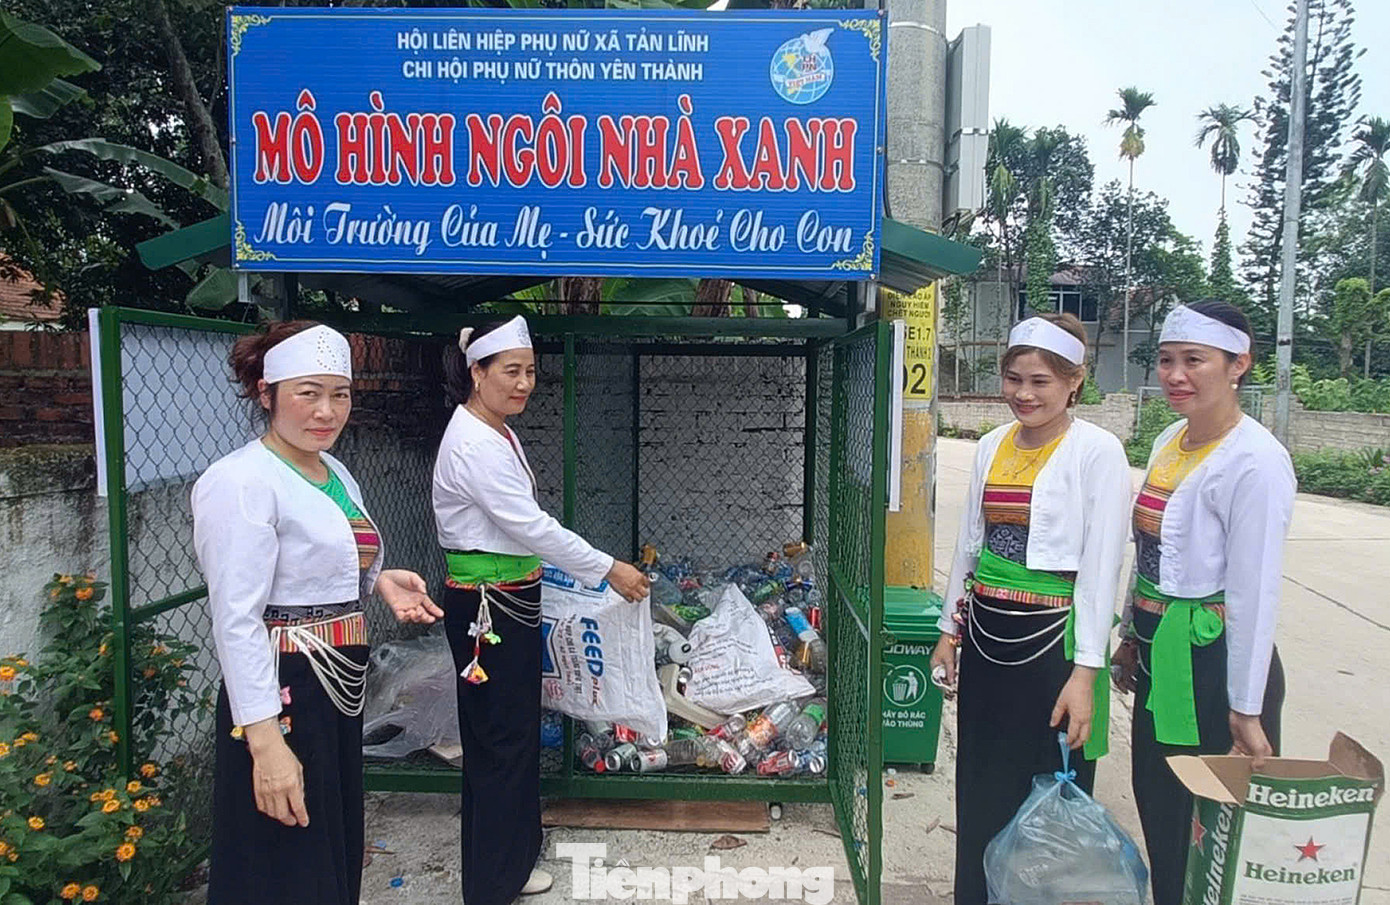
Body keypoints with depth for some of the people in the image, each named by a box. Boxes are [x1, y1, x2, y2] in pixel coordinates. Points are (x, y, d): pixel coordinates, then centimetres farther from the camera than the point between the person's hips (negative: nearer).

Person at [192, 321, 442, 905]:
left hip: (341, 688, 9)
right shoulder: (242, 481, -17)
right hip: (283, 693, -9)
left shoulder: (335, 472, 9)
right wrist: (265, 740, -26)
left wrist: (379, 580, 1)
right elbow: (236, 621, -22)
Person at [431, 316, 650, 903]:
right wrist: (608, 570, -17)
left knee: (519, 733, 18)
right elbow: (531, 525, -24)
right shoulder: (474, 445, -22)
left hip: (513, 600, 10)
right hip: (486, 606, -10)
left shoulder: (498, 435, 10)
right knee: (500, 741, 1)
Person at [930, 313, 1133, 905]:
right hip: (986, 634, 6)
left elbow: (1102, 566, -12)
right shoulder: (992, 446, 8)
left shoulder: (1097, 451, -9)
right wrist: (950, 629, 15)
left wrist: (1085, 671, -15)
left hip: (1052, 637, -5)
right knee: (980, 788, 15)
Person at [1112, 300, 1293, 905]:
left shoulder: (1255, 461, -18)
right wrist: (1131, 637, 19)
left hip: (1214, 662, -8)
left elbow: (1255, 592, -18)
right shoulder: (1170, 442, 7)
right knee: (1156, 800, 18)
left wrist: (1245, 709, -16)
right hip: (1160, 653, 8)